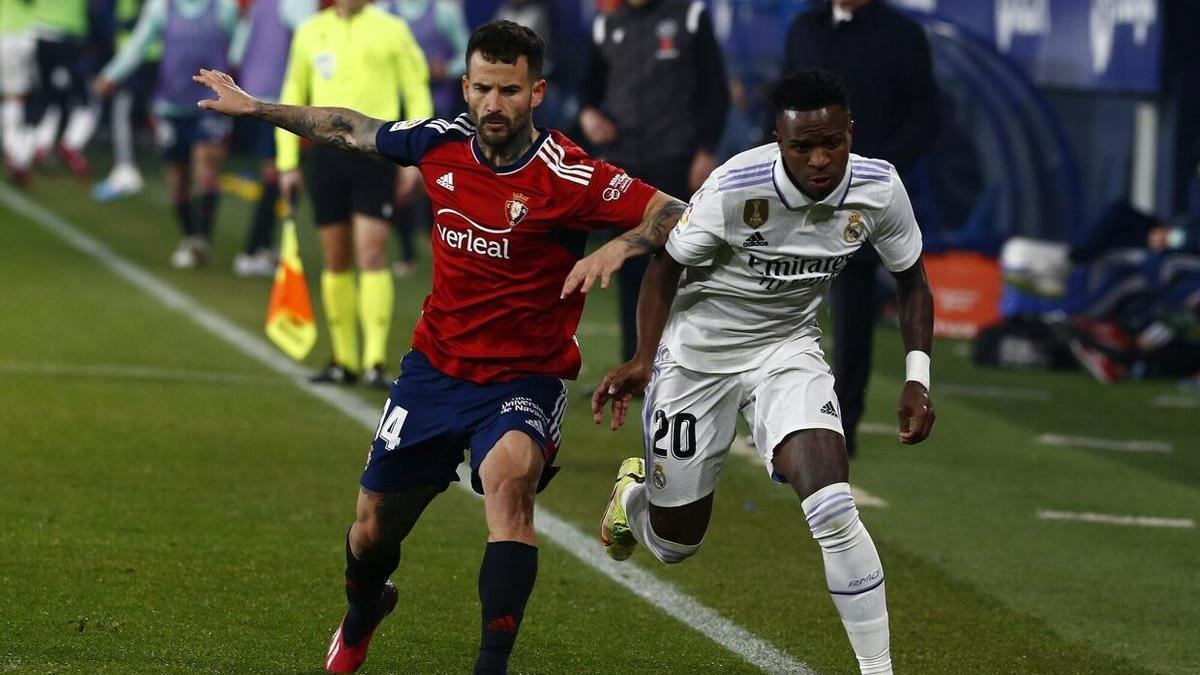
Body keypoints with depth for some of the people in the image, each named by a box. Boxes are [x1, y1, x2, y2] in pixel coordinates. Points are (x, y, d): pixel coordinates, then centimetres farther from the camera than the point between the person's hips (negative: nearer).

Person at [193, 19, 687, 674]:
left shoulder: (567, 176, -19)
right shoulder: (442, 143, -4)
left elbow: (678, 216, -23)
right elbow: (353, 130, 15)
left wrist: (621, 245, -41)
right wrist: (253, 107, 21)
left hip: (523, 380, -5)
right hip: (436, 366, 5)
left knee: (509, 475, -36)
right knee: (373, 529, 13)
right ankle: (360, 617, 50)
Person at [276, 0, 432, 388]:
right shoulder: (310, 32, 11)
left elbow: (417, 94, 3)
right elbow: (292, 97, 17)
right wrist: (287, 162, 12)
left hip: (374, 154, -3)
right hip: (326, 154, 3)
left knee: (372, 254, -12)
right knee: (336, 260, 7)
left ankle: (376, 362, -14)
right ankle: (344, 361, 15)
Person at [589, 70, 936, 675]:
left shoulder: (879, 189, -18)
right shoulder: (736, 189, -29)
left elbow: (911, 281, 0)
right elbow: (667, 266, -12)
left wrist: (918, 378, -9)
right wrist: (643, 360, -24)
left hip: (788, 348, 2)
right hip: (699, 350, -2)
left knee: (833, 510, -22)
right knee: (675, 543, 11)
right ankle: (634, 493, 49)